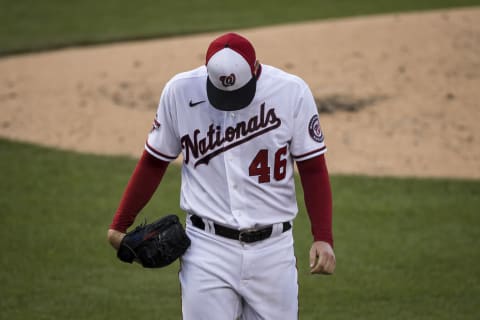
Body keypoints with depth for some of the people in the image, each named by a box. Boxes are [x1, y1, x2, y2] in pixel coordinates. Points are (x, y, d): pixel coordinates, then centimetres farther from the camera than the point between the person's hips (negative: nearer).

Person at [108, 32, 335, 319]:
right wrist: (120, 225, 10)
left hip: (272, 249, 0)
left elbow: (313, 168, -2)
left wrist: (323, 238, -12)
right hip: (208, 250, 0)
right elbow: (154, 162, 8)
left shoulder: (292, 92, -7)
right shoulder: (180, 92, -5)